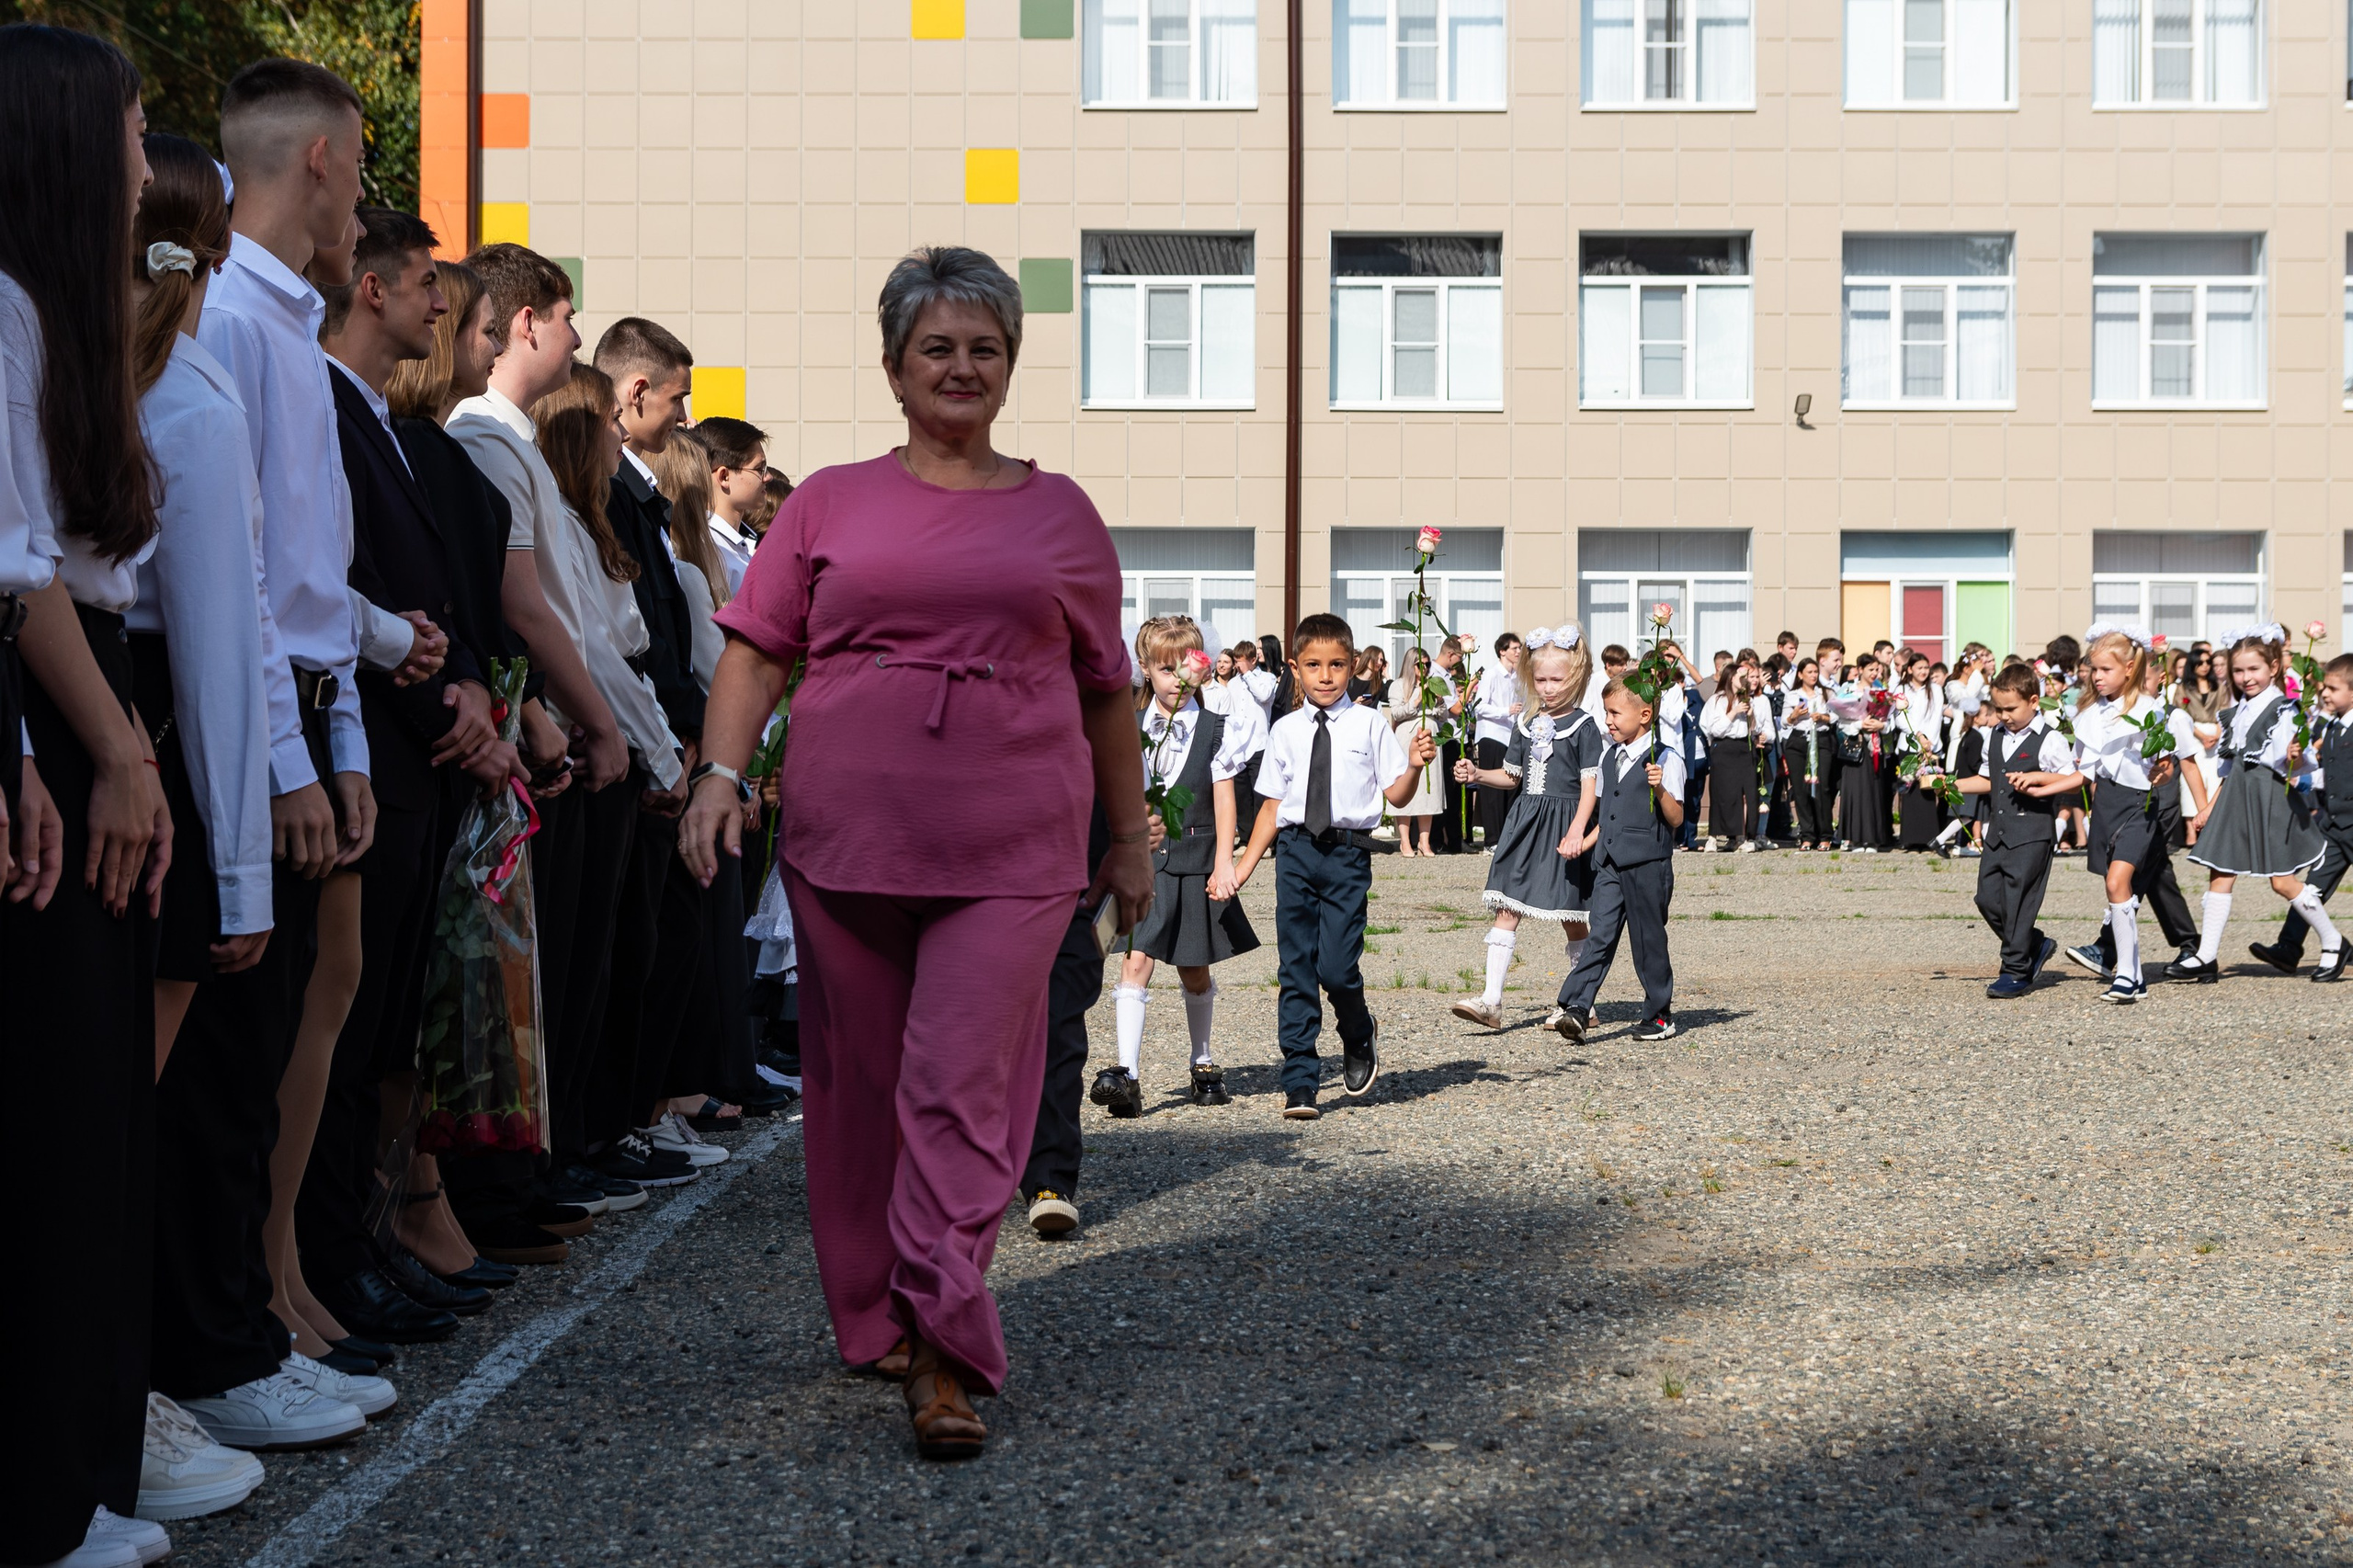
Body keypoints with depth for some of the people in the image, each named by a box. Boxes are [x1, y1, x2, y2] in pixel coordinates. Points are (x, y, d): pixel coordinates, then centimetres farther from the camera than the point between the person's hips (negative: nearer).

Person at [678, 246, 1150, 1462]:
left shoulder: (1058, 513, 13)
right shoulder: (830, 503, 11)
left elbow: (1105, 690, 17)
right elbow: (756, 653, 7)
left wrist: (1131, 838, 19)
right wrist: (721, 772, -8)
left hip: (1012, 847, -1)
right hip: (847, 834, 1)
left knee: (962, 1087, -10)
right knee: (861, 1086, 8)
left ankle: (946, 1350, -11)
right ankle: (874, 1317, 24)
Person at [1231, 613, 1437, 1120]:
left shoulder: (1369, 726, 2)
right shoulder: (1285, 731, 9)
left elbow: (1396, 796, 2)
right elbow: (1274, 804, 15)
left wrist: (1414, 766, -17)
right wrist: (1245, 864, 12)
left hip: (1347, 853, -3)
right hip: (1296, 851, 3)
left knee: (1336, 967, -11)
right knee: (1296, 970, 2)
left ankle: (1360, 1036, 23)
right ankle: (1300, 1083, 9)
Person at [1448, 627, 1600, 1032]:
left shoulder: (1583, 726, -4)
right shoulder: (1525, 724, 12)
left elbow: (1590, 785, -9)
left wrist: (1578, 832, -20)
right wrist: (1478, 775, 4)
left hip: (1563, 825, -5)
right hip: (1524, 824, 5)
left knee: (1571, 918, 4)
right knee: (1507, 909, -5)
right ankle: (1491, 1001, -9)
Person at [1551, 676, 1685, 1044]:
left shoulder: (1665, 759, -7)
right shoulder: (1608, 756, 14)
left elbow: (1676, 819, -11)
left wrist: (1659, 788, -26)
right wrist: (1583, 841, 15)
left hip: (1648, 863, -5)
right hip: (1610, 863, 5)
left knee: (1648, 940, 3)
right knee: (1600, 936, -3)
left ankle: (1659, 1015, 16)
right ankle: (1575, 1010, -13)